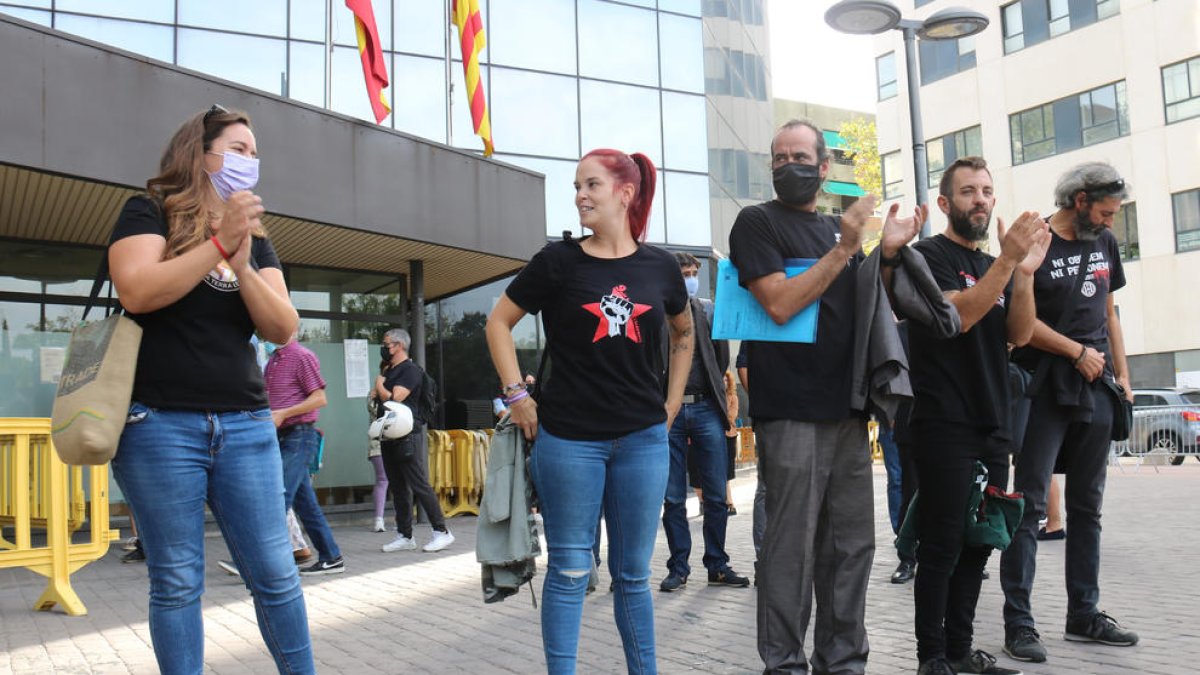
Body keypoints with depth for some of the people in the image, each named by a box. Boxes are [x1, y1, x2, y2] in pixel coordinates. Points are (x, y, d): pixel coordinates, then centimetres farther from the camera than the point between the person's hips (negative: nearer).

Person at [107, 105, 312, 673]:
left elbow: (283, 328, 2)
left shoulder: (255, 236, 15)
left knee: (275, 574, 3)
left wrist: (242, 265, -12)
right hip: (161, 424, -4)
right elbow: (136, 291, -17)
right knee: (177, 582, 3)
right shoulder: (149, 212, 3)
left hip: (245, 424, 4)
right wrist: (219, 243, -17)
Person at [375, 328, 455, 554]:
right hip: (390, 436, 10)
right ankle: (405, 536, 16)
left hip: (407, 436, -9)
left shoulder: (410, 370, -10)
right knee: (398, 488, 10)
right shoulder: (389, 371, 20)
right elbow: (380, 398, 29)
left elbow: (393, 398, -20)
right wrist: (378, 393, 7)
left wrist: (379, 385, -2)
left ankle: (441, 532, -3)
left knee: (419, 485, -9)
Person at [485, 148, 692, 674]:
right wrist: (517, 395, -2)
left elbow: (684, 334, 21)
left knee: (633, 573, 11)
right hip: (569, 438, -2)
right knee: (569, 570, 4)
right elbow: (499, 322, 6)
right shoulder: (558, 261, -2)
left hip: (643, 440, 2)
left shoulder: (659, 266, 4)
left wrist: (672, 402, 13)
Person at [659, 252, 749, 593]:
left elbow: (722, 357, 10)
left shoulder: (708, 309, 10)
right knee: (673, 499, 5)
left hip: (705, 408, 3)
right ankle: (678, 567, 15)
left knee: (716, 496, 5)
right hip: (669, 412, -2)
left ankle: (717, 565, 17)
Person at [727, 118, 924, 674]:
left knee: (853, 543, 10)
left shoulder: (836, 229, 18)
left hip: (846, 408, 7)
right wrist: (843, 250, -15)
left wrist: (887, 252, 4)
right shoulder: (757, 223, -1)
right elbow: (780, 303, -14)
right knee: (792, 546, -3)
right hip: (791, 412, -7)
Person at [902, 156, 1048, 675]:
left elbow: (1019, 334, 4)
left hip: (992, 426, 7)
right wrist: (1008, 262, -23)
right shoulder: (928, 255, -3)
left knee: (978, 543, 10)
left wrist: (1025, 273, -10)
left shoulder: (996, 265, 17)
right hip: (944, 427, -7)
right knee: (943, 546, -5)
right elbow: (957, 316, -18)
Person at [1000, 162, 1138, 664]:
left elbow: (1109, 312, 19)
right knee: (1030, 504, -6)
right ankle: (1018, 622, -3)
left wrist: (1122, 375, 12)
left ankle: (1084, 614, 21)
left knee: (1086, 506, 12)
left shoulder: (1104, 243, 14)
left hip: (1095, 389, 7)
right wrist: (1078, 351, -9)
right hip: (1045, 389, -7)